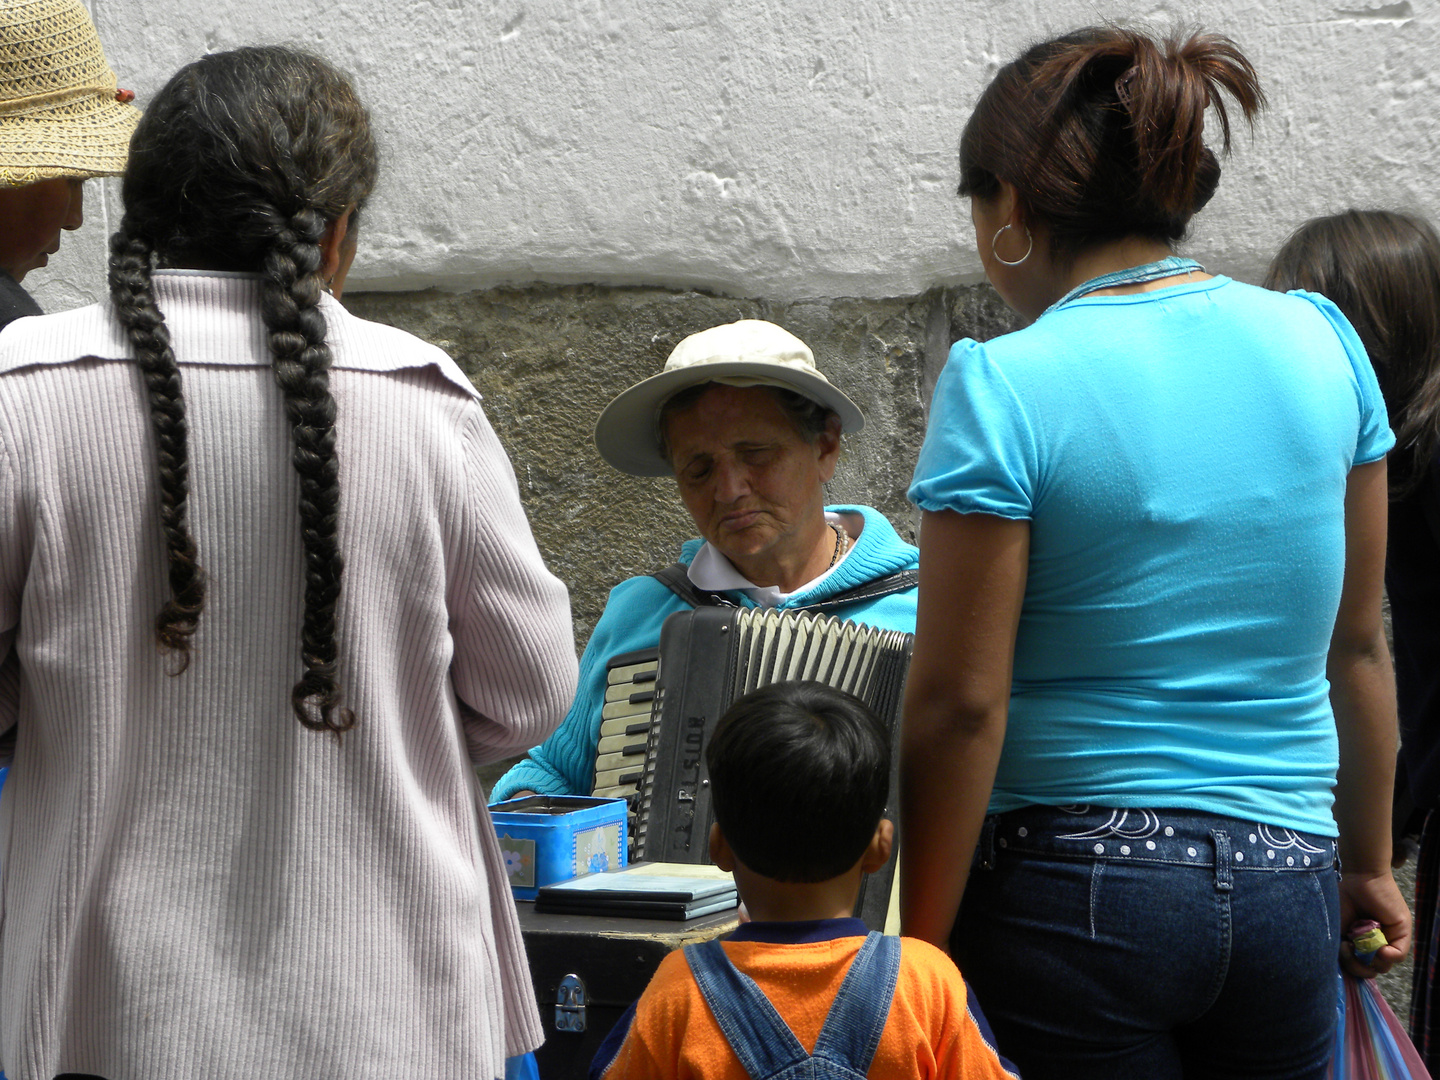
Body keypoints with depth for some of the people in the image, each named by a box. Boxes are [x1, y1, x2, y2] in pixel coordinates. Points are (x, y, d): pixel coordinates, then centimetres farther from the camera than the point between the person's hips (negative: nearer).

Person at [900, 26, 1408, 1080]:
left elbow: (961, 701, -13)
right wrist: (1369, 862, 21)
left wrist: (917, 950, -6)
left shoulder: (1004, 388, -12)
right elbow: (1359, 645, 10)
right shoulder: (1319, 345, 2)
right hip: (1288, 887, 5)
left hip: (1076, 890, -4)